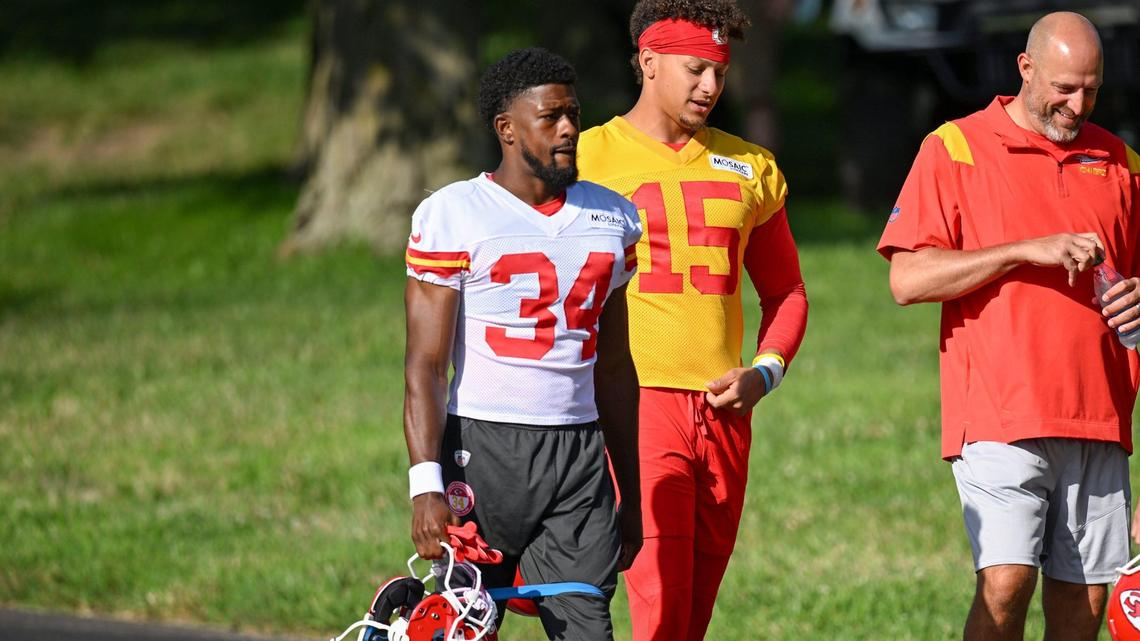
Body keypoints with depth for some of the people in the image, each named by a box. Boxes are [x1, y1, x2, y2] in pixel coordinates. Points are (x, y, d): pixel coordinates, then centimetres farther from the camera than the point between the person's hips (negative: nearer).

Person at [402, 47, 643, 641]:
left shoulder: (610, 219, 14)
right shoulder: (452, 216, -1)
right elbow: (425, 364, -5)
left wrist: (632, 496, 19)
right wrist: (426, 484, -15)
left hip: (579, 456, 4)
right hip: (483, 450, -4)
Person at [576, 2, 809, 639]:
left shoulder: (749, 168, 15)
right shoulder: (589, 158, 1)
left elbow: (786, 292, 23)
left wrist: (764, 372, 5)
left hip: (723, 413, 5)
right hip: (638, 403, -5)